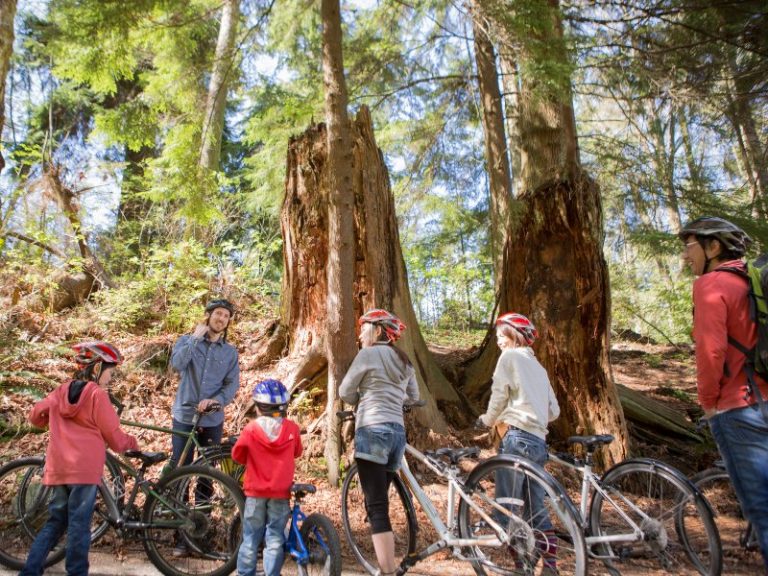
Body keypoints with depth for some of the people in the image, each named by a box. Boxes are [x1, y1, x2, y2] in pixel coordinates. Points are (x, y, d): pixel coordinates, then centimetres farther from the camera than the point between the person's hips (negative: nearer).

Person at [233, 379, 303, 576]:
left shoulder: (251, 429, -10)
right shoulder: (292, 429, -7)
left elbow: (237, 456, 3)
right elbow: (297, 452, 9)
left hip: (255, 492, 0)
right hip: (281, 493, 0)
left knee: (251, 538, 12)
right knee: (275, 538, 8)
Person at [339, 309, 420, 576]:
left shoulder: (368, 354, -3)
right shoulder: (404, 361, 18)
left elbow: (345, 392, 2)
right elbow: (413, 397, 26)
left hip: (373, 430, -8)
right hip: (397, 432, 8)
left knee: (376, 507, -9)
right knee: (380, 504, 13)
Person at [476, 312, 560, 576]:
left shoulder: (510, 357, 2)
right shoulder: (538, 367, 24)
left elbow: (499, 395, -3)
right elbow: (554, 410, 19)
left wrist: (487, 420, 14)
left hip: (517, 438, -8)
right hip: (538, 442, 9)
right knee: (536, 508, 12)